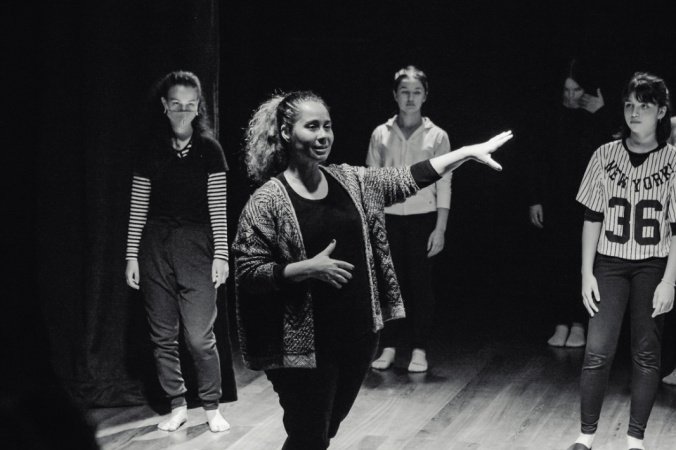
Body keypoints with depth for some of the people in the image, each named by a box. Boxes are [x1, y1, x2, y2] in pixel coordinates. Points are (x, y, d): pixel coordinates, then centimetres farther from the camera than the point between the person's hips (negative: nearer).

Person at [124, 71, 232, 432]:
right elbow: (138, 207, 6)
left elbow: (218, 208, 0)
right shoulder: (151, 150, 4)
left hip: (195, 245, -2)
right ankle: (177, 406, 18)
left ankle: (212, 407, 10)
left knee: (199, 335, -6)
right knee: (163, 335, 5)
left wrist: (221, 255, -5)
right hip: (155, 245, 2)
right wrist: (132, 255, 3)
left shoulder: (209, 150, 0)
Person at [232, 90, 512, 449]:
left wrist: (468, 151, 5)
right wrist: (307, 268, -23)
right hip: (306, 345, -6)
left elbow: (407, 179, 9)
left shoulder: (349, 180, 6)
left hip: (358, 335, 6)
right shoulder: (268, 200, -12)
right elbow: (248, 272, -13)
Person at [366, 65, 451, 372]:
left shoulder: (436, 136, 2)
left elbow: (443, 185, 1)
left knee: (421, 283, 1)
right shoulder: (381, 135, 5)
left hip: (423, 217, -1)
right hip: (389, 218, 1)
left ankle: (419, 350, 10)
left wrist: (440, 229, -4)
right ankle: (389, 348, 11)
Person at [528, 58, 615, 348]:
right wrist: (535, 200, 2)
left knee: (581, 263, 0)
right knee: (557, 263, 2)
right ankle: (560, 325, 9)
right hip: (555, 202, 1)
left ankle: (578, 325, 8)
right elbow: (540, 161, 6)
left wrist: (600, 113, -17)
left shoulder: (597, 116, 1)